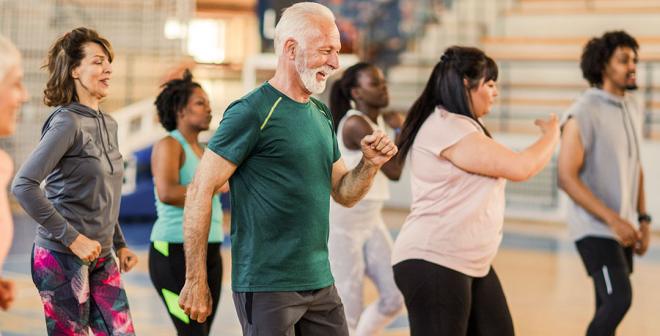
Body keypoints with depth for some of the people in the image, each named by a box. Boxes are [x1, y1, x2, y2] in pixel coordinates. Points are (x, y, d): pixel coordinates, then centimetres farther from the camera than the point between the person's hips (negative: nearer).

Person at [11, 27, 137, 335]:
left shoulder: (108, 125, 12)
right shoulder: (67, 123, -13)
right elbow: (23, 185, -21)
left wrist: (119, 244, 16)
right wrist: (72, 238, -21)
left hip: (101, 260, 8)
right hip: (63, 259, -8)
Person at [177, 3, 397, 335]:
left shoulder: (322, 115, 13)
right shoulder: (252, 112, -11)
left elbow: (344, 193, 19)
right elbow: (199, 192, -13)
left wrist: (370, 164, -3)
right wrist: (196, 282, -15)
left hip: (320, 283, 7)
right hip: (266, 287, -7)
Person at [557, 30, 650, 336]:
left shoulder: (632, 108, 8)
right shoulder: (583, 114, -16)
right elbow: (566, 177, -20)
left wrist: (643, 219, 11)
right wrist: (612, 219, -24)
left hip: (622, 226, 8)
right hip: (595, 227, -7)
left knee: (609, 306, 10)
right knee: (619, 299, -18)